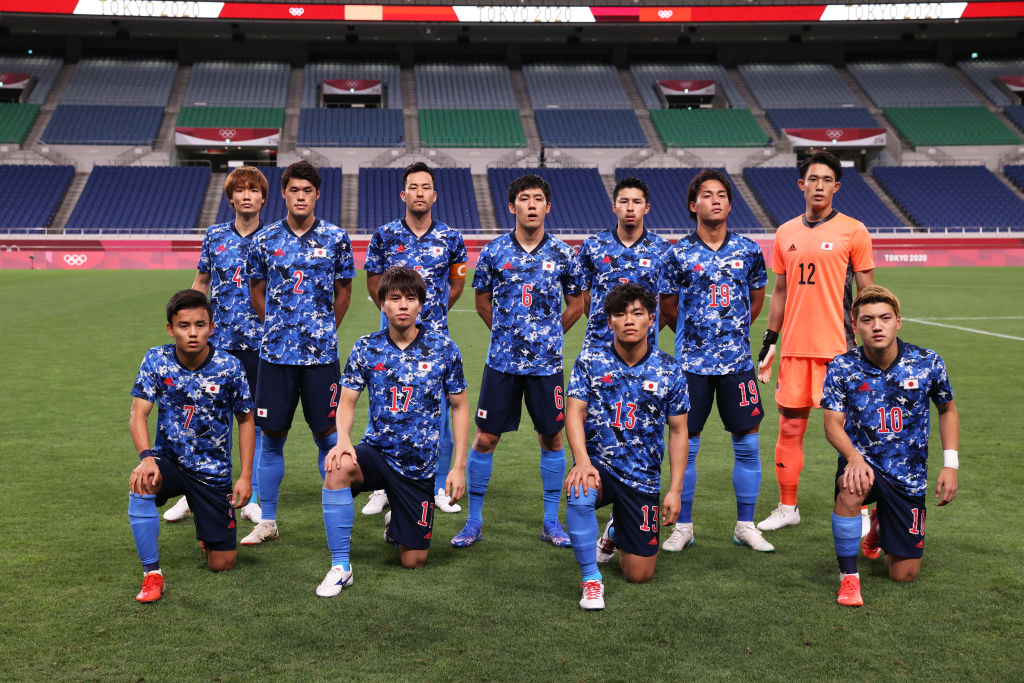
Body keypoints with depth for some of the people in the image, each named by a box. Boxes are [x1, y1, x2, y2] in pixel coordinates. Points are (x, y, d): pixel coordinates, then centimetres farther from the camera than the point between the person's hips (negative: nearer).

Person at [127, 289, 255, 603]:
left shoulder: (229, 366, -12)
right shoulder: (156, 360, -10)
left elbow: (245, 420, 0)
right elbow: (138, 414, -15)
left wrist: (246, 476, -6)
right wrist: (146, 457, -34)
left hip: (214, 471, 0)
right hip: (169, 460, 0)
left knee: (222, 564, 0)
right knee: (141, 484, -37)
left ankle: (211, 534, 39)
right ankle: (152, 573, -19)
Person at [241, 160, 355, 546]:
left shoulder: (336, 239, 1)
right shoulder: (265, 239, 4)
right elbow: (257, 292, 15)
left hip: (322, 354, -1)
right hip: (275, 353, 1)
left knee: (326, 435, 4)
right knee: (272, 437, 6)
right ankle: (267, 522, 17)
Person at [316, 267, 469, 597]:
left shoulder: (443, 348, -5)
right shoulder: (366, 348, -3)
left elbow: (459, 407, 2)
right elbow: (347, 402, -2)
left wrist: (459, 467, -4)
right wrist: (343, 439, -24)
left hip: (419, 466, 0)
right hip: (377, 453, 0)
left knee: (413, 562, 3)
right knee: (338, 468, -36)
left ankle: (397, 523, 42)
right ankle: (340, 567, -22)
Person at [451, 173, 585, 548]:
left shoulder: (563, 254, 0)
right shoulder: (493, 251, 0)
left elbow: (576, 306, 11)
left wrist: (546, 335, 9)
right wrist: (510, 333, 11)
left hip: (547, 362, 0)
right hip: (502, 360, 0)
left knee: (551, 438, 7)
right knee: (485, 437, 1)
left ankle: (551, 521, 22)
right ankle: (473, 521, 14)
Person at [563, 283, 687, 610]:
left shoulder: (669, 370, -2)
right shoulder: (591, 360, -4)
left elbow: (678, 431, 3)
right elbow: (574, 412, -10)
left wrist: (675, 489, -4)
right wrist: (582, 460, -28)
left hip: (642, 478, 1)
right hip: (598, 464, -1)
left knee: (639, 575, 3)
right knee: (579, 493, -39)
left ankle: (616, 533, 40)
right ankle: (591, 580, -18)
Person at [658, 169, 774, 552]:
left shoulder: (749, 250, 4)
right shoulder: (679, 254, -2)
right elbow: (667, 308, 6)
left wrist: (731, 331, 12)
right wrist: (696, 334, 10)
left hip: (737, 360, 2)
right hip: (691, 362, -2)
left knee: (747, 443, 3)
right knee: (686, 444, 3)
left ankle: (745, 526, 17)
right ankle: (683, 526, 16)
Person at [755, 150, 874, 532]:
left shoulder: (852, 231, -2)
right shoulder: (785, 233, 11)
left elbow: (866, 295, -1)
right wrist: (769, 341, 13)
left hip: (837, 348, -4)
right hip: (794, 348, 4)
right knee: (789, 427, 8)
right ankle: (787, 508, 20)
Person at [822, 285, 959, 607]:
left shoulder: (927, 363, -8)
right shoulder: (842, 367, -11)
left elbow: (947, 410, 8)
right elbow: (833, 424, -13)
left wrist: (950, 464, -2)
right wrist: (853, 457, -34)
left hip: (908, 475, 2)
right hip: (863, 461, -1)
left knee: (903, 575, 5)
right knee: (852, 488, -40)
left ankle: (880, 526, 41)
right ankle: (848, 577, -19)